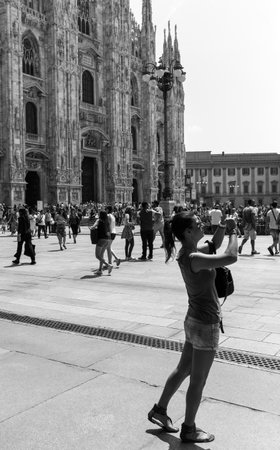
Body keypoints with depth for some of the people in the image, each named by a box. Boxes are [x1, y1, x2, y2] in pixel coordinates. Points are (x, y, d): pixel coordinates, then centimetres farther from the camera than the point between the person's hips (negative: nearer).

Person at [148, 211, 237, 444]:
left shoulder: (189, 252, 1)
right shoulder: (192, 258, -26)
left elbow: (215, 245, 18)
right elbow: (231, 257, -33)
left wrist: (222, 228, -1)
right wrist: (233, 231, -16)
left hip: (196, 320, 9)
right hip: (206, 324, -9)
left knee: (183, 370, 23)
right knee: (198, 381, 9)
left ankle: (159, 410, 38)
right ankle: (189, 429, 27)